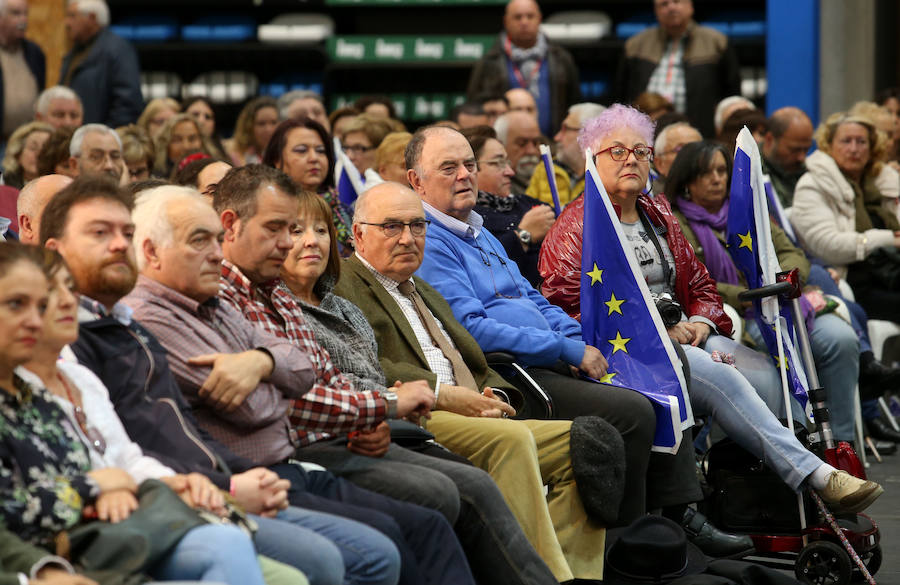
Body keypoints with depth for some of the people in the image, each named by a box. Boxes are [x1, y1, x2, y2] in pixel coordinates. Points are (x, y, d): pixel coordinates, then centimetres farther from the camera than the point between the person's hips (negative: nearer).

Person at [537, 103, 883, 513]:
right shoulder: (576, 225, 1)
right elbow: (566, 302, -12)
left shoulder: (659, 216, 24)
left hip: (684, 336, 7)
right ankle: (814, 476, -36)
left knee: (768, 372, -19)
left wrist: (701, 322, 0)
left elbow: (701, 285, 26)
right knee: (721, 379, -31)